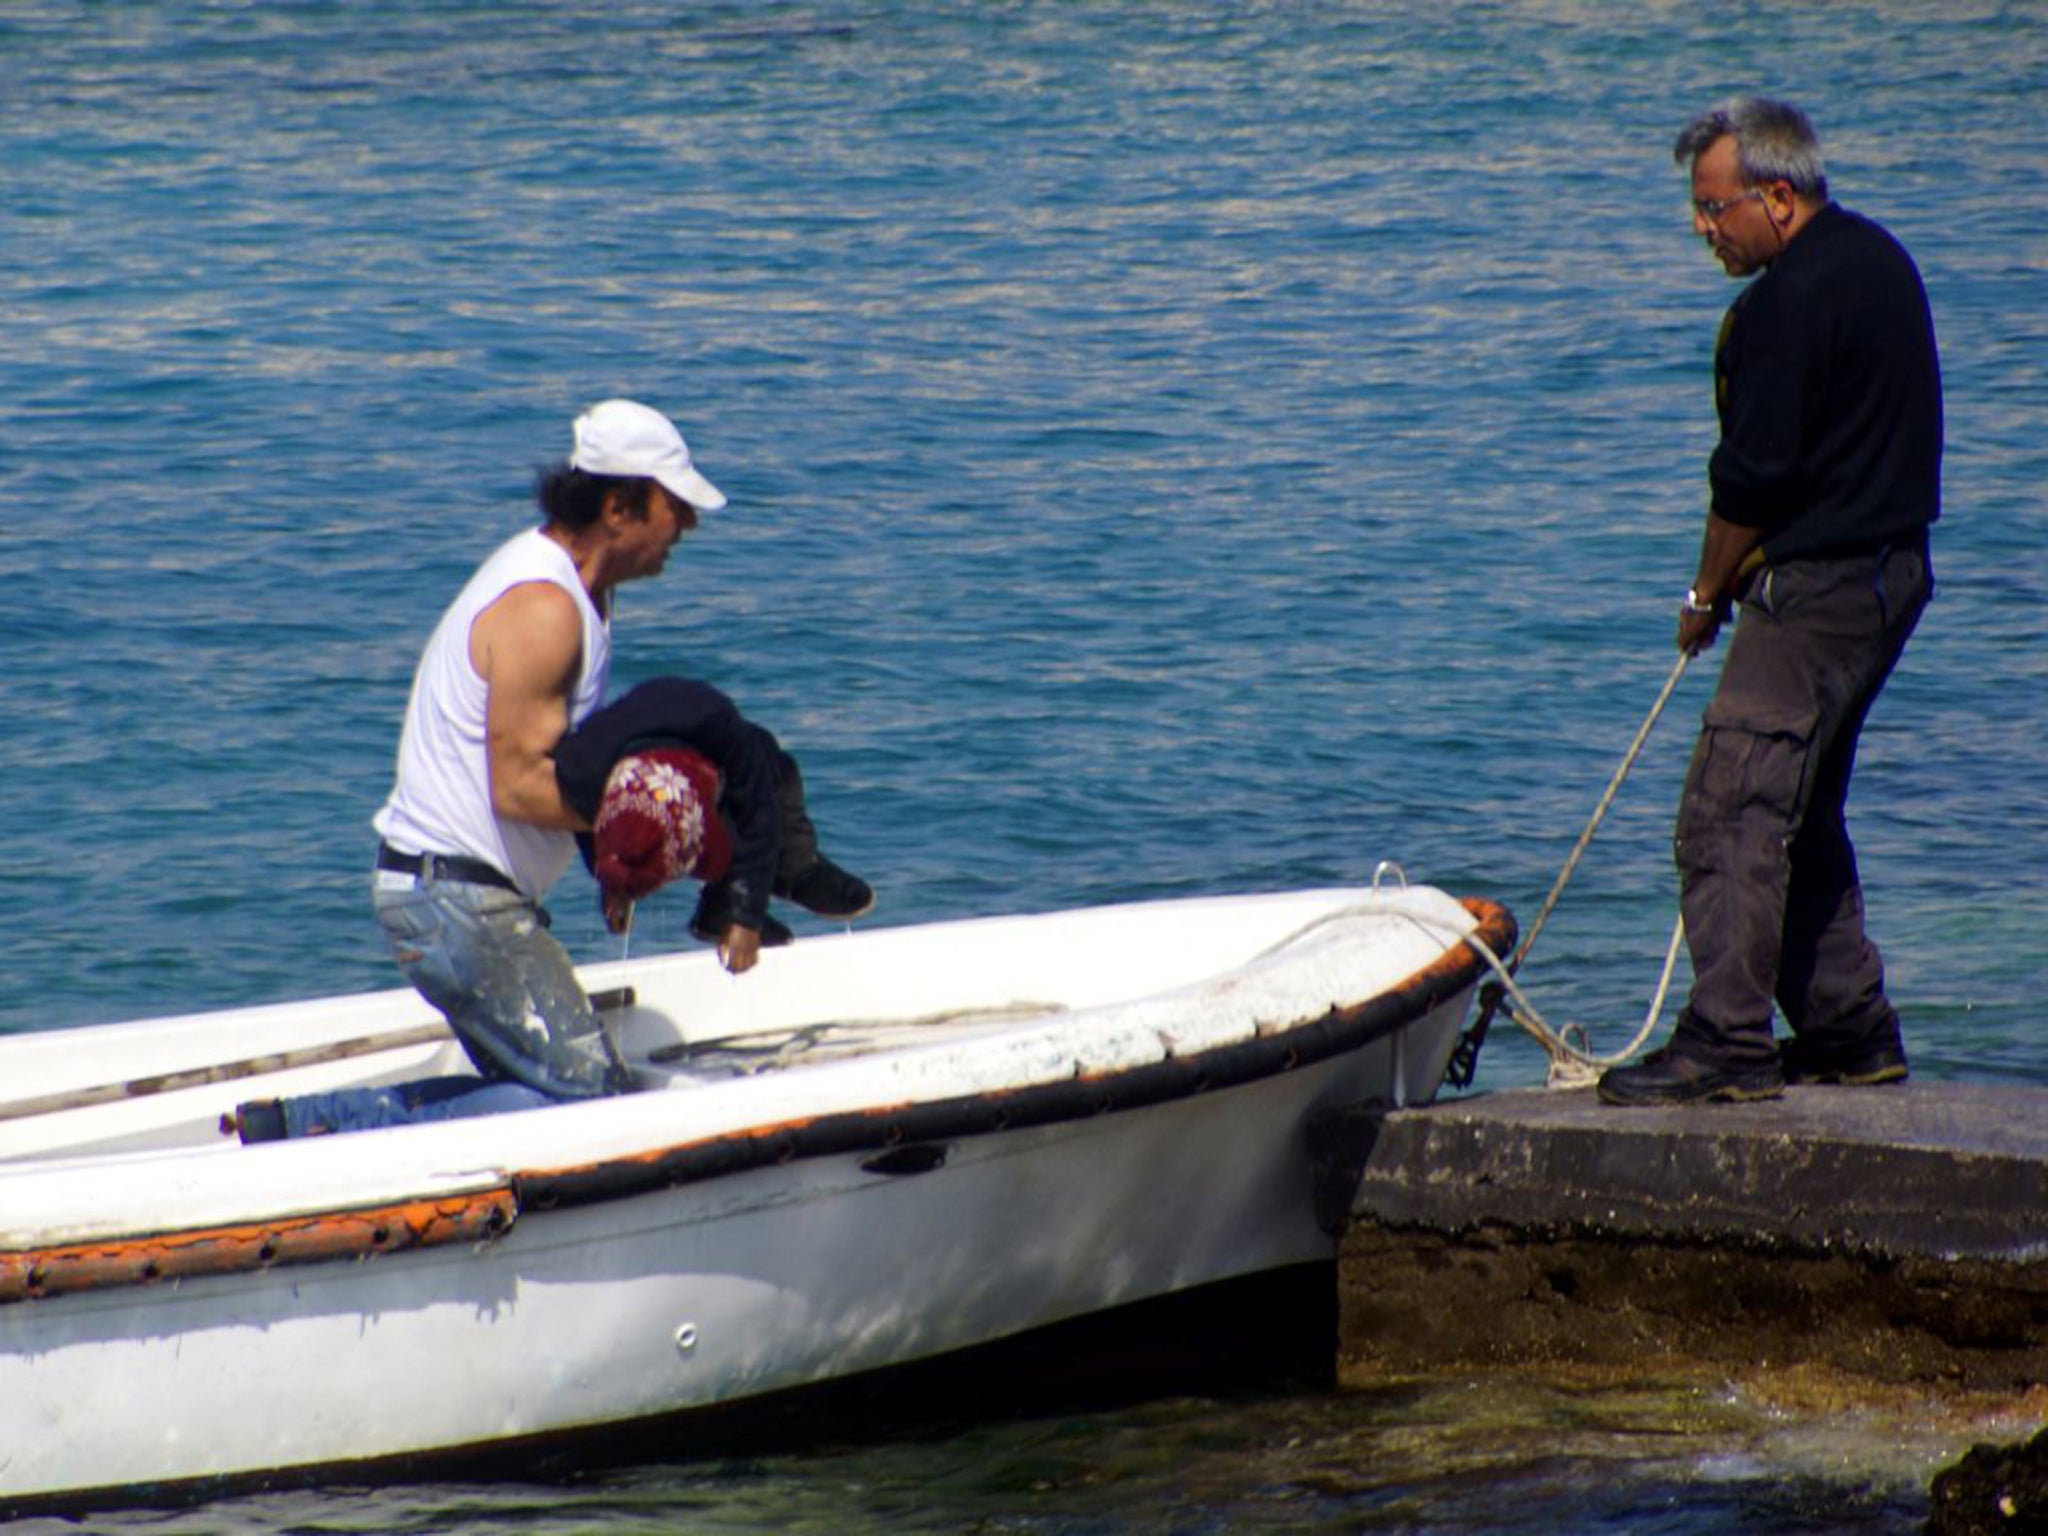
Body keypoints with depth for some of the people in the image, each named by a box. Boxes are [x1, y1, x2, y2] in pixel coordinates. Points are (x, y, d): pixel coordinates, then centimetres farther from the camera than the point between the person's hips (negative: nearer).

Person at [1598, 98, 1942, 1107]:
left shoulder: (1793, 298, -18)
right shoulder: (1877, 260, 14)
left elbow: (1755, 474, -19)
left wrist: (1707, 595, -4)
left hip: (1814, 588, -11)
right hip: (1891, 568, 11)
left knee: (1731, 808, -11)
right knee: (1801, 813, 18)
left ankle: (1727, 1041, -14)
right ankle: (1850, 1032, 20)